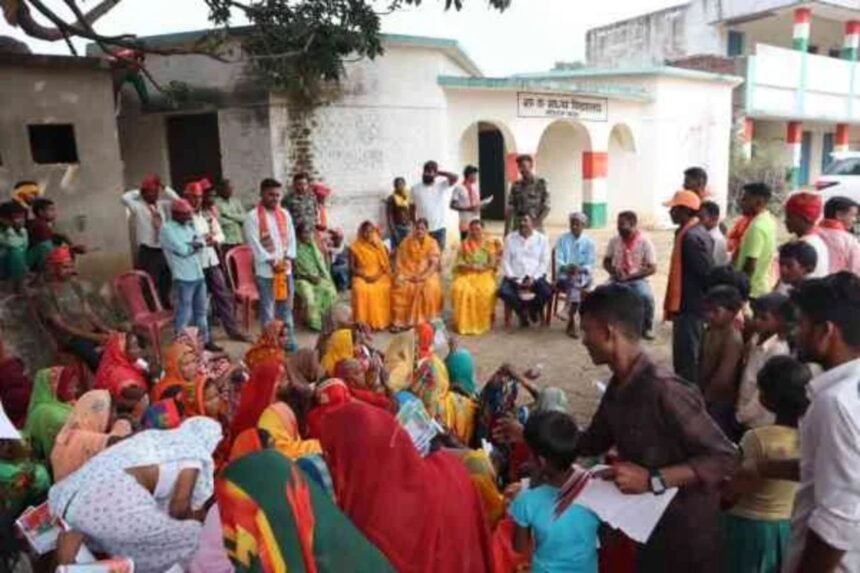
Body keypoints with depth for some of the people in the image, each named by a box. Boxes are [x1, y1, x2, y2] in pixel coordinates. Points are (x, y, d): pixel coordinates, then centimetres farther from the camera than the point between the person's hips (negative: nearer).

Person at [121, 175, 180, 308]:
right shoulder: (138, 207, -6)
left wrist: (164, 188, 2)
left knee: (166, 287, 17)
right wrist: (139, 192, -6)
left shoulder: (162, 205, 10)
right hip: (147, 253, -5)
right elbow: (125, 198, -22)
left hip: (164, 252, 6)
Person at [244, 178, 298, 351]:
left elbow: (291, 238, 10)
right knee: (267, 309, 2)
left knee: (286, 306, 13)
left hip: (285, 268, 5)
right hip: (265, 270, -5)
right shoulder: (253, 217, -8)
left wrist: (288, 259, -4)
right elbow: (254, 244, -13)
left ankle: (288, 339, 24)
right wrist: (272, 262, -15)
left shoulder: (284, 214, 11)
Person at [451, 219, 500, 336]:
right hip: (467, 274, 1)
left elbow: (494, 263, 1)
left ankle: (483, 322, -15)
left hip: (485, 274, -1)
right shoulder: (464, 244, 11)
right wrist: (469, 266, -15)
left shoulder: (491, 243, 8)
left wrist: (481, 267, -15)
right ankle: (464, 323, -19)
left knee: (487, 291, -34)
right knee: (460, 289, -32)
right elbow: (459, 263, 5)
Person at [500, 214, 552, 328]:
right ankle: (522, 311, 3)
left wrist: (533, 278, -14)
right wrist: (514, 279, -11)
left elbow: (544, 262, 0)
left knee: (547, 292, -29)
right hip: (514, 277, 0)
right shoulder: (510, 238, 6)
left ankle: (533, 309, 8)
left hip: (535, 277, 0)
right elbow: (505, 261, 2)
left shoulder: (542, 239, 5)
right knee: (504, 292, -30)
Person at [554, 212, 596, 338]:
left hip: (583, 275, 0)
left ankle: (571, 322, -28)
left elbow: (590, 264, -3)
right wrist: (566, 268, -24)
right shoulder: (562, 239, 6)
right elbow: (558, 261, -3)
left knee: (577, 281, -34)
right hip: (564, 276, 0)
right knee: (575, 286, -33)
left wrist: (580, 269, -23)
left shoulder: (589, 242, 5)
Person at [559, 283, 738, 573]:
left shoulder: (663, 390, -28)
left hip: (686, 533, -7)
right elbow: (594, 442, 10)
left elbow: (724, 458, -25)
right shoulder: (618, 386, -3)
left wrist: (652, 480, -32)